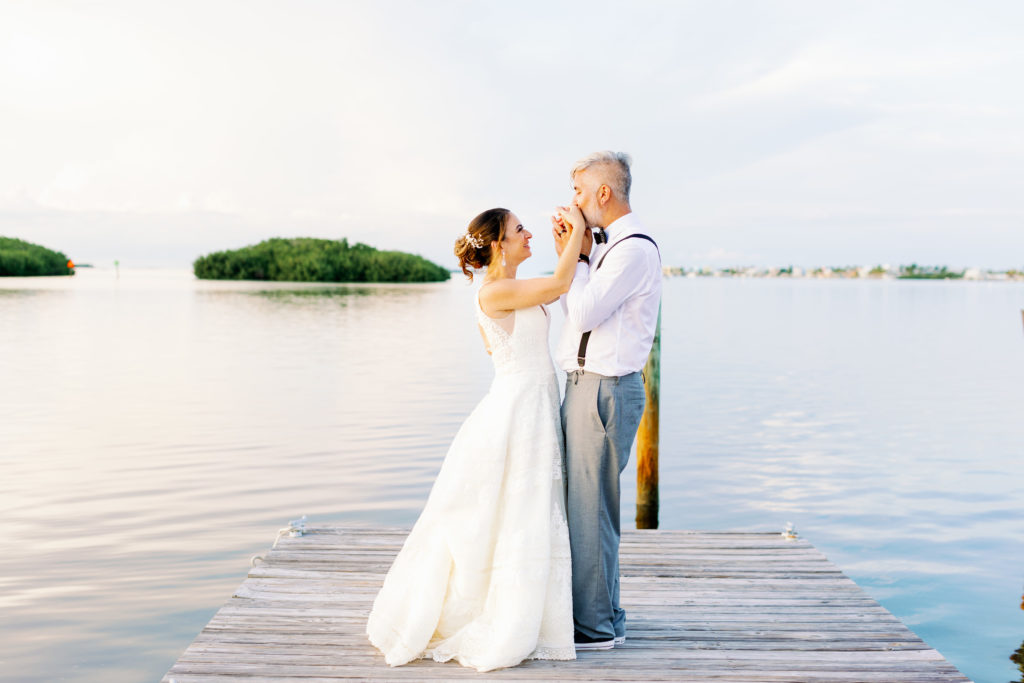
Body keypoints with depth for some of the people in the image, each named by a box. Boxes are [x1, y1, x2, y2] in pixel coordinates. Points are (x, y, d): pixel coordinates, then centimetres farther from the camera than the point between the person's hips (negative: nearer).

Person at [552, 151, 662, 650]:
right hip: (585, 385, 10)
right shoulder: (607, 245, 16)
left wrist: (576, 257, -8)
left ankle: (595, 627, 9)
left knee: (589, 507, -3)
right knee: (583, 504, 17)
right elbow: (575, 309, 17)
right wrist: (569, 254, 9)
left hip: (605, 389, -10)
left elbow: (583, 313, -19)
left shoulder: (634, 249, -15)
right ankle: (603, 612, 30)